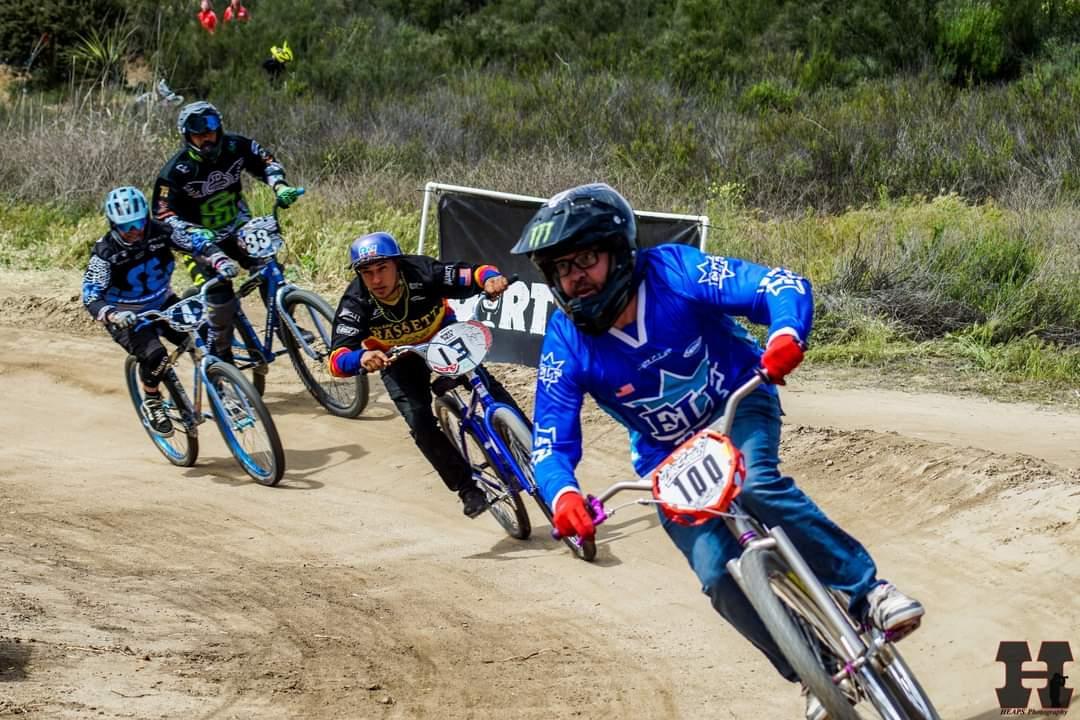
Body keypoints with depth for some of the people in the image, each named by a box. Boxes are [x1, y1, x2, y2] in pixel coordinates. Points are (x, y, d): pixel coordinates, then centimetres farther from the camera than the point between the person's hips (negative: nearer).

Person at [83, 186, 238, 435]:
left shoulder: (159, 232, -14)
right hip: (127, 318, -4)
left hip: (164, 305, 4)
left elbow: (198, 244, -7)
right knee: (154, 355, -30)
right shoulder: (105, 252, -23)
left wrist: (222, 262, -27)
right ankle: (151, 403, -2)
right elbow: (91, 297, -27)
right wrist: (112, 315, -47)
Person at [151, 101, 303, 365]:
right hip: (200, 239, -4)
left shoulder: (235, 147, -10)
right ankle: (219, 351, 2)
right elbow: (164, 215, -20)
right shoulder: (176, 170, -20)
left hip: (237, 228, 4)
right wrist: (193, 233, -36)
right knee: (221, 297, -19)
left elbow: (265, 162, 4)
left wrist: (280, 186, -15)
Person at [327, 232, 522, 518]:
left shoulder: (421, 273, -34)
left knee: (486, 385, -21)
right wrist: (362, 358, -63)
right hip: (399, 359, 0)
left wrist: (490, 278, -56)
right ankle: (467, 489, -1)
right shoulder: (356, 302, -32)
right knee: (420, 423, -17)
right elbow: (337, 359, -40)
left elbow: (473, 274, -32)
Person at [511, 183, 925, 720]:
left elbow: (784, 285, -31)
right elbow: (550, 443, -19)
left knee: (755, 484, -35)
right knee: (720, 576, -17)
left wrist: (787, 336, -54)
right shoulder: (566, 344, -21)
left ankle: (868, 590, -24)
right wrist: (562, 495, -42)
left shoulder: (671, 272, -26)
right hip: (669, 457, 2)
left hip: (739, 404, -2)